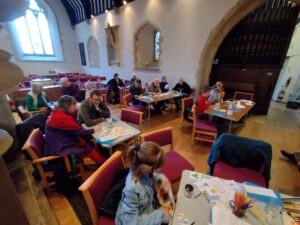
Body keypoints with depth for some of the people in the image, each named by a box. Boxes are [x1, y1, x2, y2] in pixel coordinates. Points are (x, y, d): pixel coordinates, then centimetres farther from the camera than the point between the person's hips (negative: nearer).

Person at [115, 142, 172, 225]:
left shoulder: (140, 170, -20)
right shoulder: (132, 188, -36)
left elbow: (152, 175, 3)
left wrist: (162, 177, -16)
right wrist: (160, 214, -26)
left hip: (148, 208, 5)